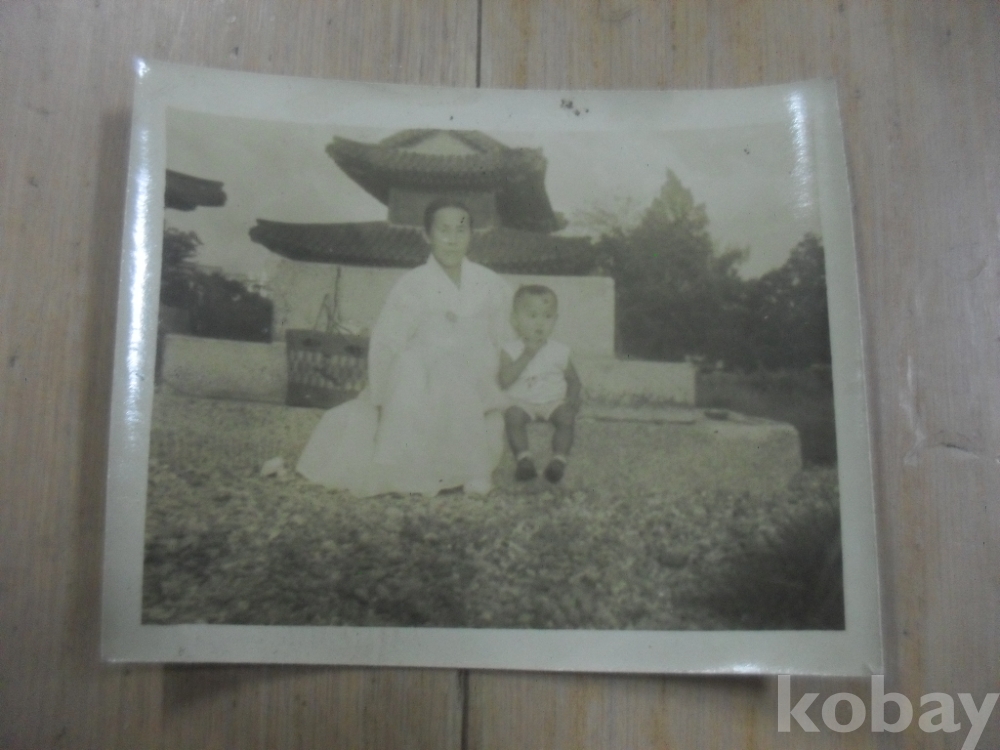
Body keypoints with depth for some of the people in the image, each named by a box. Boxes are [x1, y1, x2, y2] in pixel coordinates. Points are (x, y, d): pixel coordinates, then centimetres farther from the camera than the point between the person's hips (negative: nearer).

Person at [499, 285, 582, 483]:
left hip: (554, 401, 2)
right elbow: (504, 380, -17)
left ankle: (559, 458, -25)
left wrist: (573, 398, -7)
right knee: (513, 415, -31)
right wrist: (527, 355, -19)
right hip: (521, 402, -1)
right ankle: (524, 458, -30)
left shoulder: (559, 351, 6)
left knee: (566, 416, -28)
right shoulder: (510, 351, -2)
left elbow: (573, 379, 15)